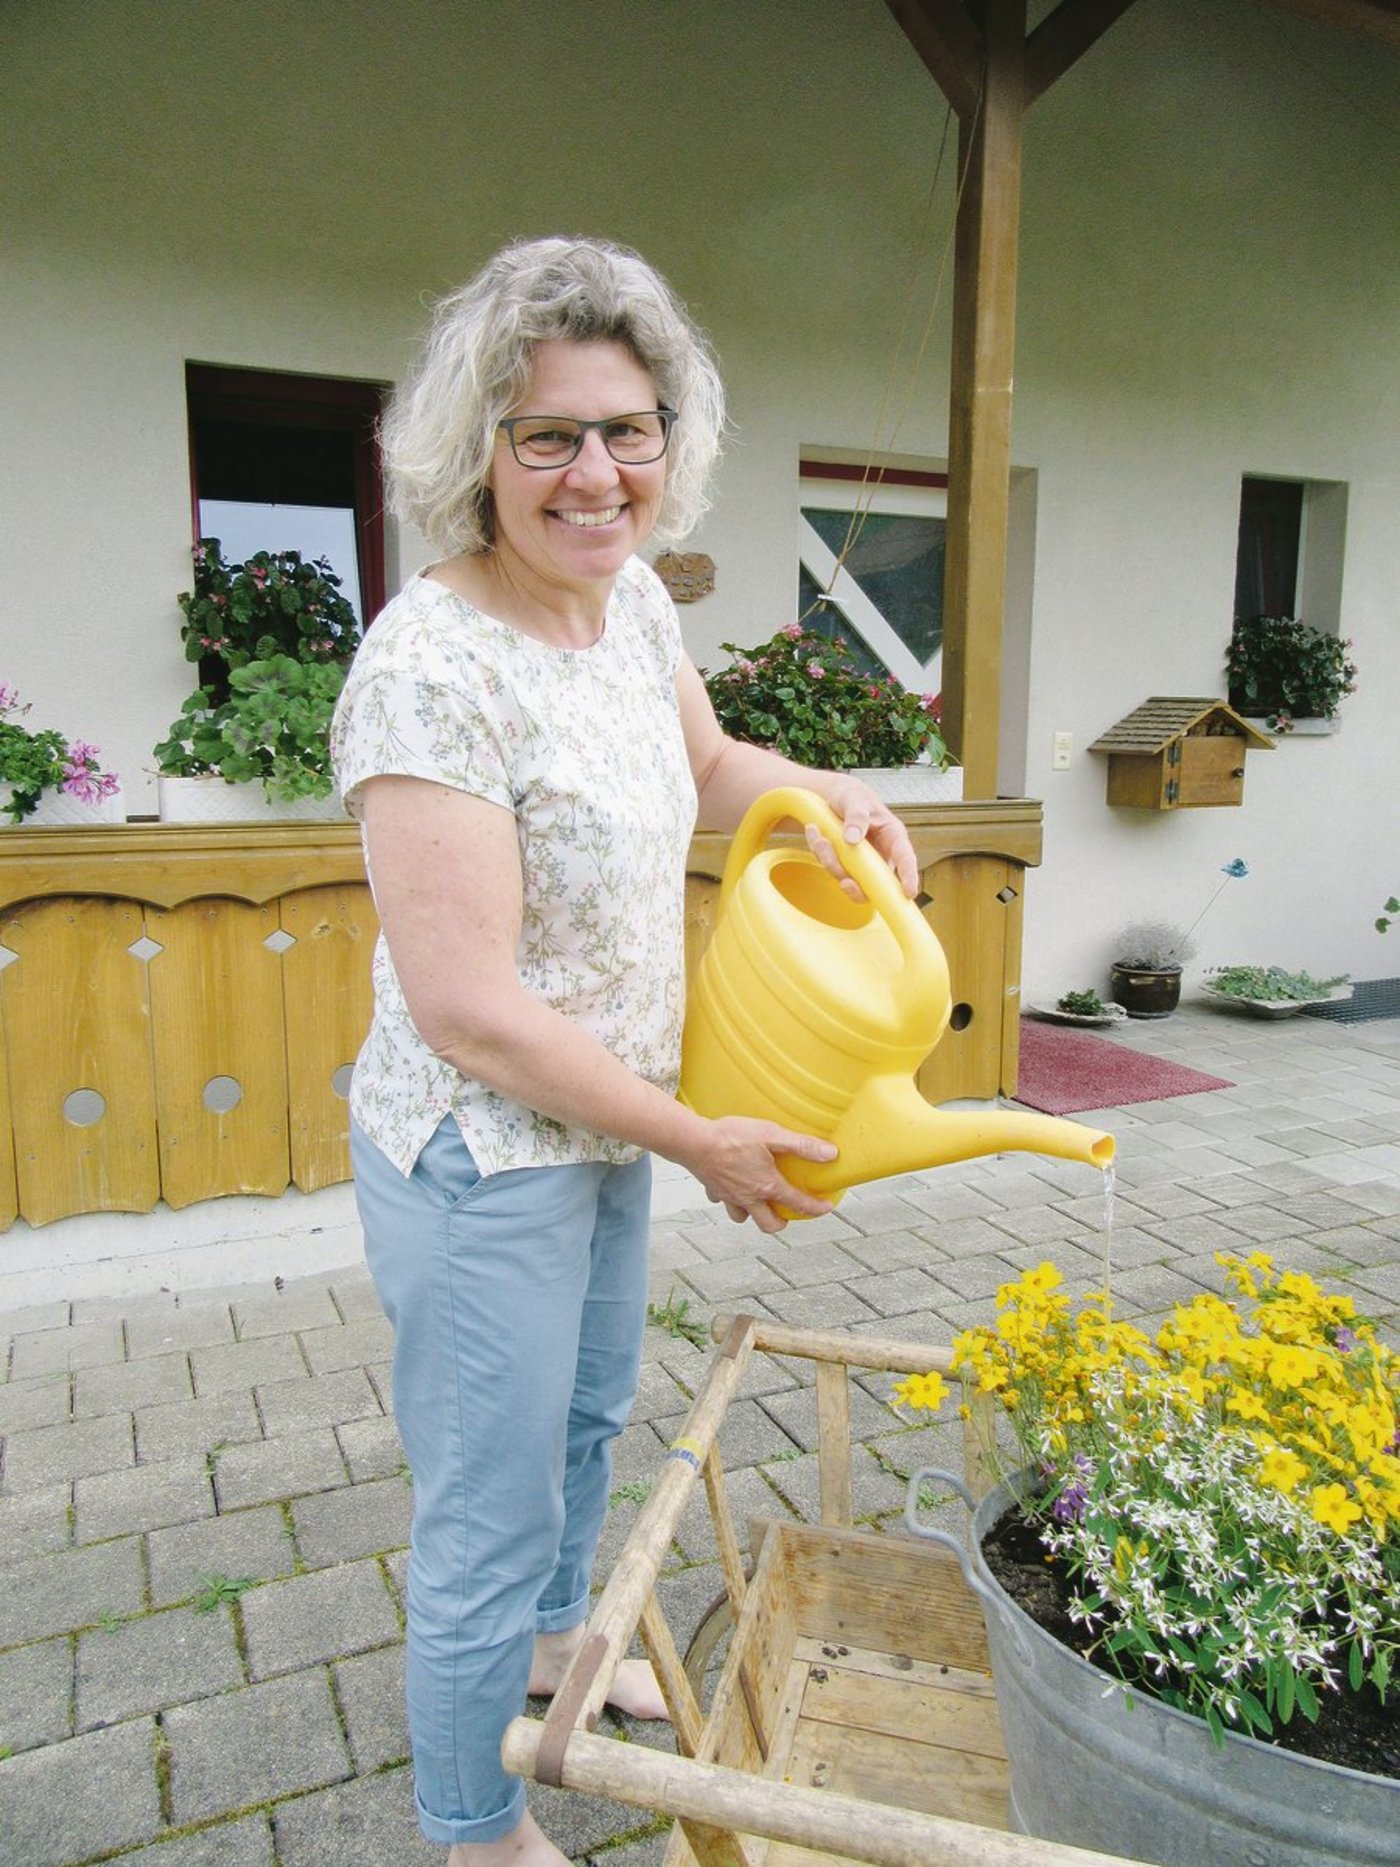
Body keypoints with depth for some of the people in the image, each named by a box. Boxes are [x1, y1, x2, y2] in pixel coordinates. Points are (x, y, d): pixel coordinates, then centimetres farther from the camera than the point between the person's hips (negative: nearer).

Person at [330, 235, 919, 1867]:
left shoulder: (628, 596, -2)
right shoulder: (433, 668, -27)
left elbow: (706, 765, 18)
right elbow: (469, 1011, -28)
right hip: (480, 1161, -8)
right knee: (489, 1519, 12)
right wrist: (702, 1142, -17)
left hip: (605, 1125, 9)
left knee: (588, 1415, 30)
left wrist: (832, 794, -3)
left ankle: (554, 1642, 61)